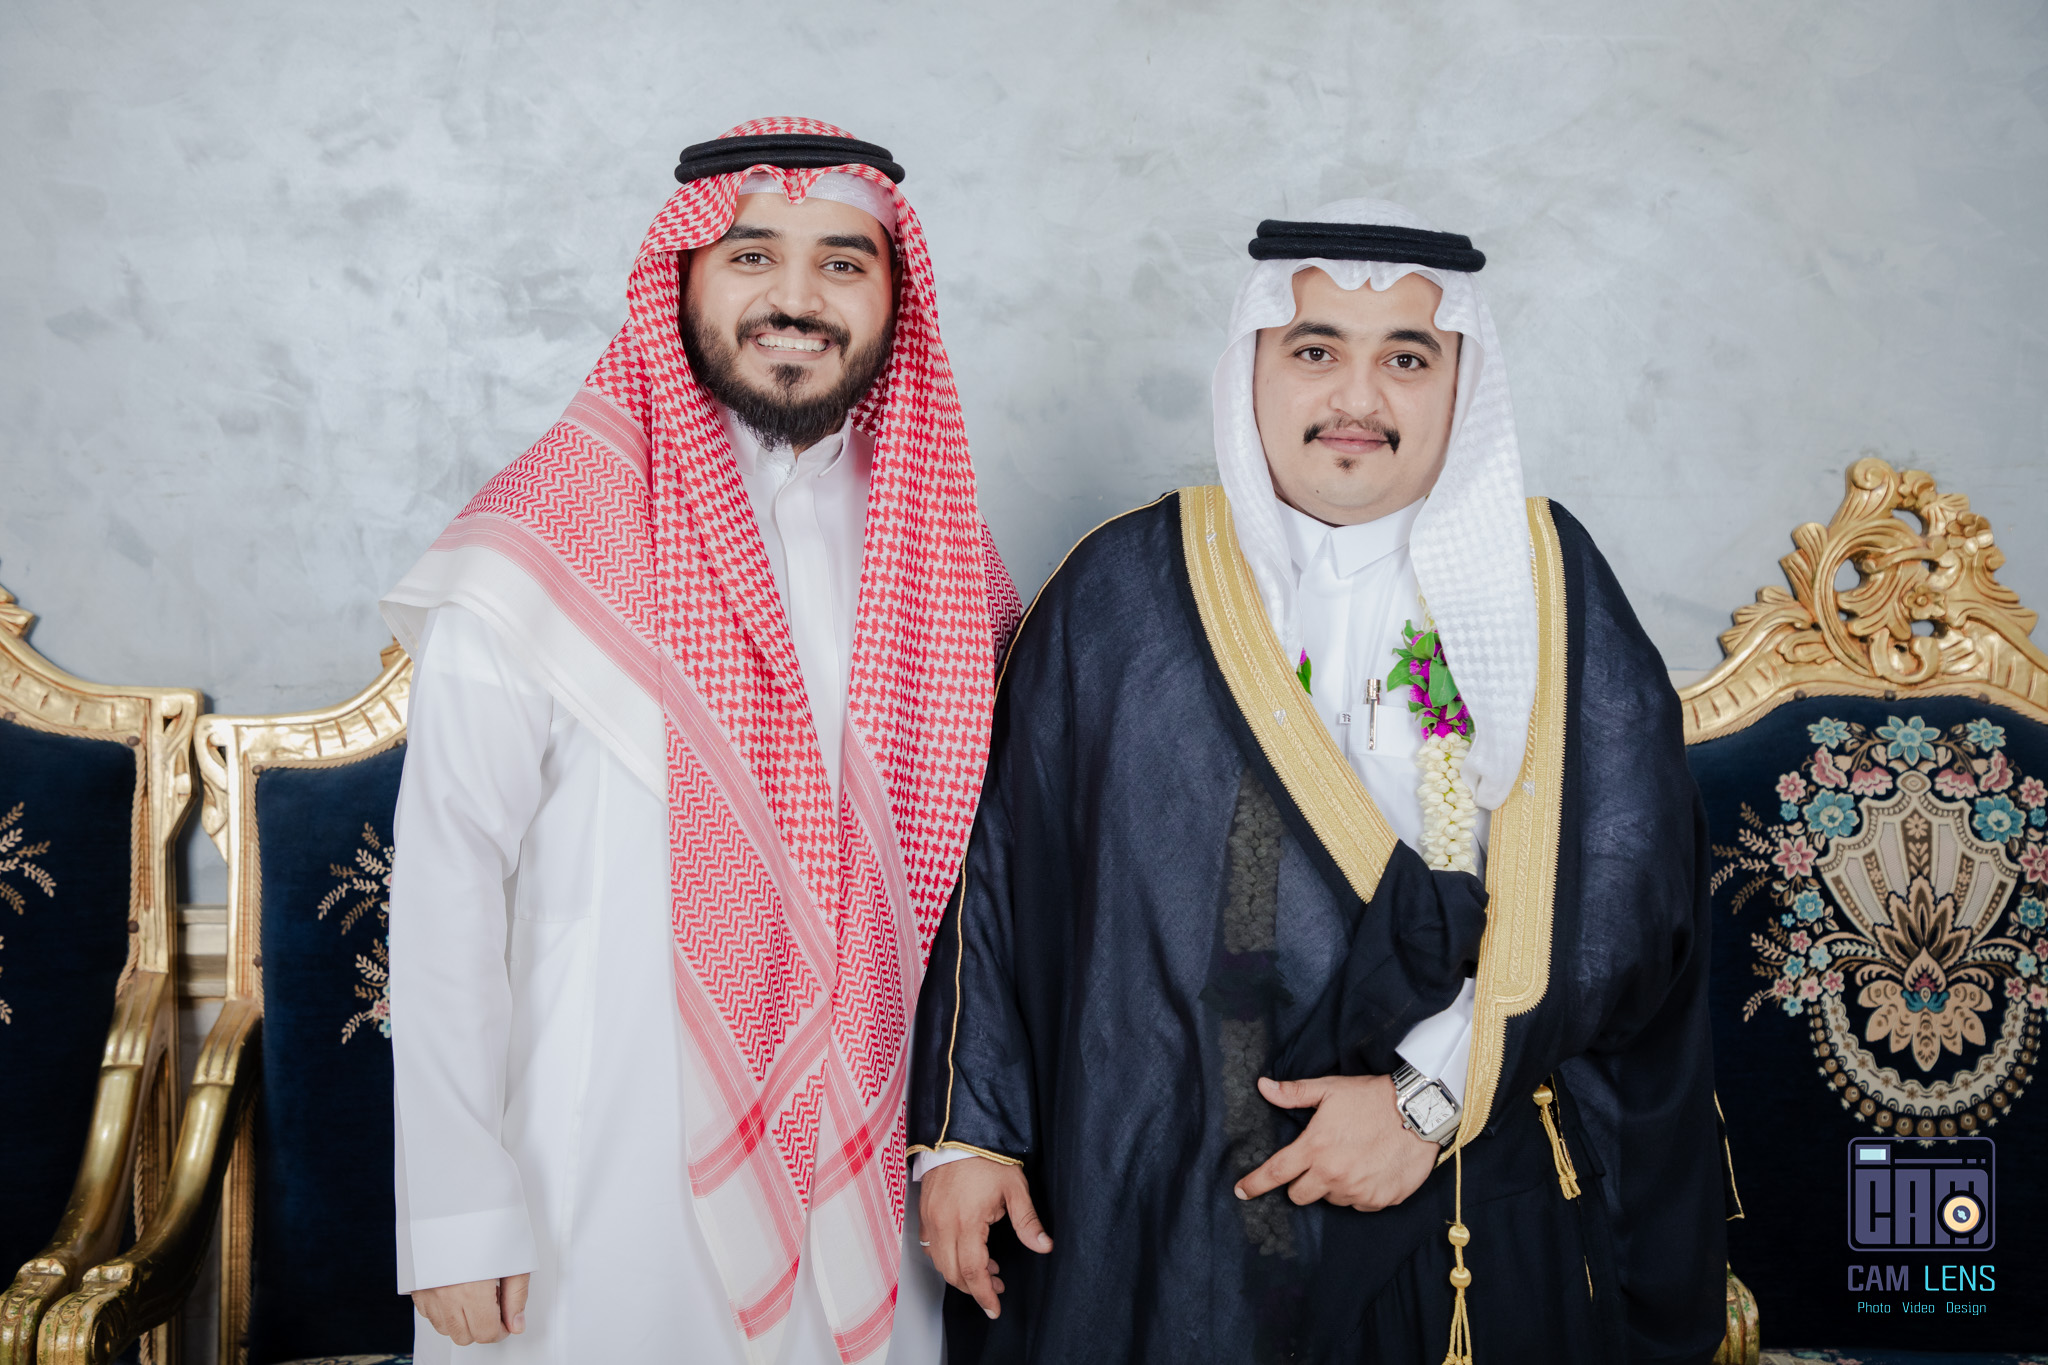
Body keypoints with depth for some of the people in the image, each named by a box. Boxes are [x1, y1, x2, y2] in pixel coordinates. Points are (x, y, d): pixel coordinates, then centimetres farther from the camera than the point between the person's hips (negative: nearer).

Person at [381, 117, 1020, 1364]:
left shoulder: (943, 548, 1)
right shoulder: (542, 551, -12)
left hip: (872, 1159, 4)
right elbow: (447, 892, -11)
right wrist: (459, 1215, -11)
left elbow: (970, 857, 8)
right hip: (613, 1171, -3)